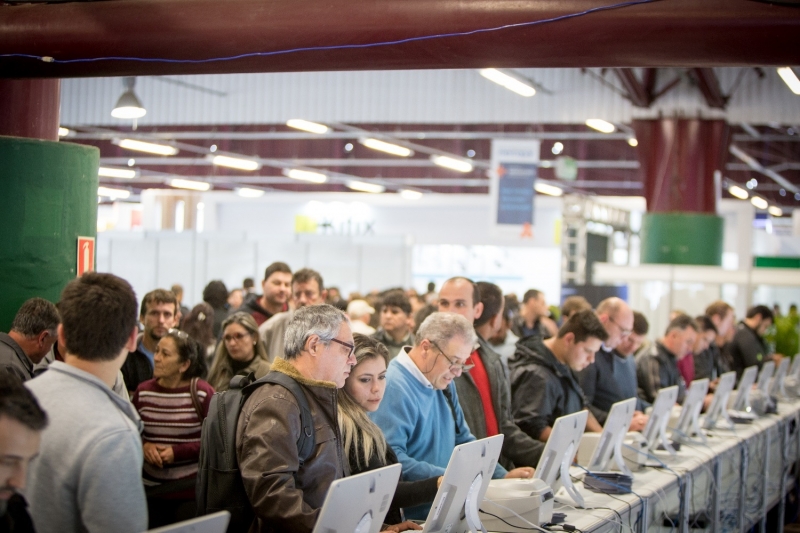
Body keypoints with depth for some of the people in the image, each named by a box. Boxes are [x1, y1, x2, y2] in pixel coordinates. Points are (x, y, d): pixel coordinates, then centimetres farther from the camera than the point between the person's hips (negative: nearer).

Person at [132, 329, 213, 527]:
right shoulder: (143, 391, 2)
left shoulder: (202, 393, -10)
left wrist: (177, 452, -16)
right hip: (151, 489, 4)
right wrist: (143, 446, -9)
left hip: (192, 491, -4)